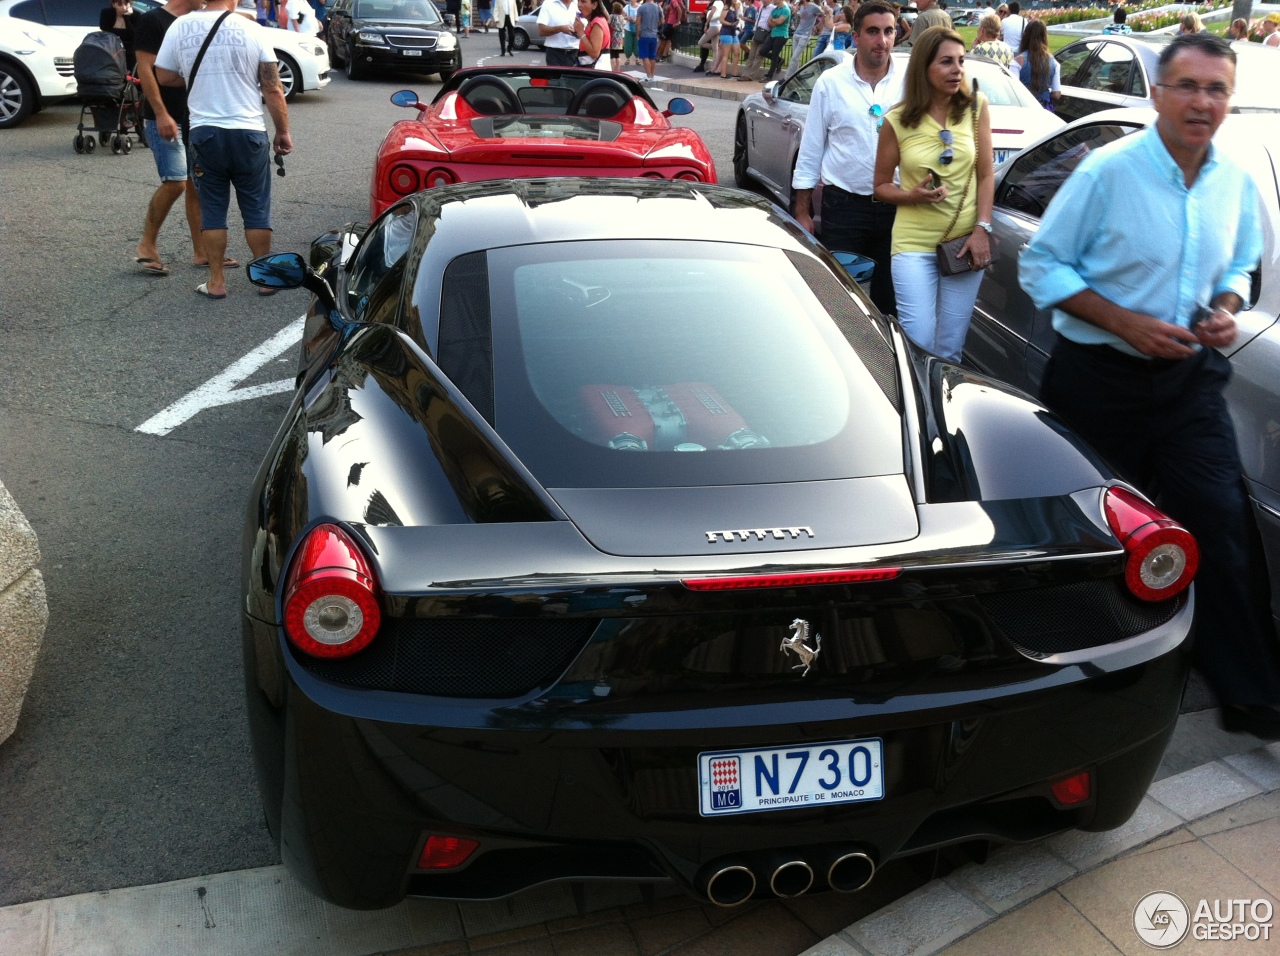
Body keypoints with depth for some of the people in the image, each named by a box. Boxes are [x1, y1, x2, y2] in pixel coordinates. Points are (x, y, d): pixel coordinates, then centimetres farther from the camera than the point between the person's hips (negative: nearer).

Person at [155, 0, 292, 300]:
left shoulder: (180, 27, 1)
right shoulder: (253, 30, -5)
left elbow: (164, 76, 10)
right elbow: (273, 89, -5)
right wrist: (283, 132, 4)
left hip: (205, 133, 1)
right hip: (248, 133, -1)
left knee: (212, 210, 9)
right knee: (256, 209, 9)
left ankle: (216, 282, 10)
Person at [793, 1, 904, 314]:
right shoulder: (830, 83, 0)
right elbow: (810, 150, 2)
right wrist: (802, 212, 1)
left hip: (896, 206, 1)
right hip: (843, 206, -1)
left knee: (888, 295, 9)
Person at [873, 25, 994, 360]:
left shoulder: (976, 107, 1)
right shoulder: (897, 120, -3)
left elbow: (986, 176, 2)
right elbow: (881, 186, 4)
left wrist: (982, 229, -9)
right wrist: (913, 196, -15)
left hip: (965, 240, 2)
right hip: (914, 244, -1)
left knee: (950, 348, 7)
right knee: (919, 343, -6)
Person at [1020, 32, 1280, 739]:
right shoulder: (1107, 172, -12)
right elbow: (1039, 264, -10)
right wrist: (1126, 322, -18)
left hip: (1189, 378, 4)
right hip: (1099, 380, -4)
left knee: (1223, 524, -1)